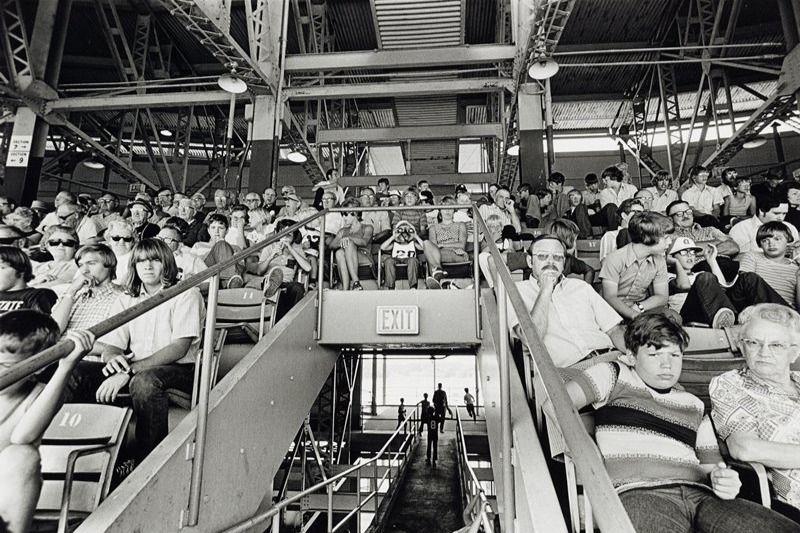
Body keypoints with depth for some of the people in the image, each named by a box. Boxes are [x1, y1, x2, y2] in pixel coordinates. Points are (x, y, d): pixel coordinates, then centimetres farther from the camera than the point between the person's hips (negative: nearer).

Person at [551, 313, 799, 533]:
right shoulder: (615, 375, 12)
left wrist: (721, 478, 3)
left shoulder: (694, 405, 29)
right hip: (638, 492, -6)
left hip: (699, 493, 7)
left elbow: (710, 465, 26)